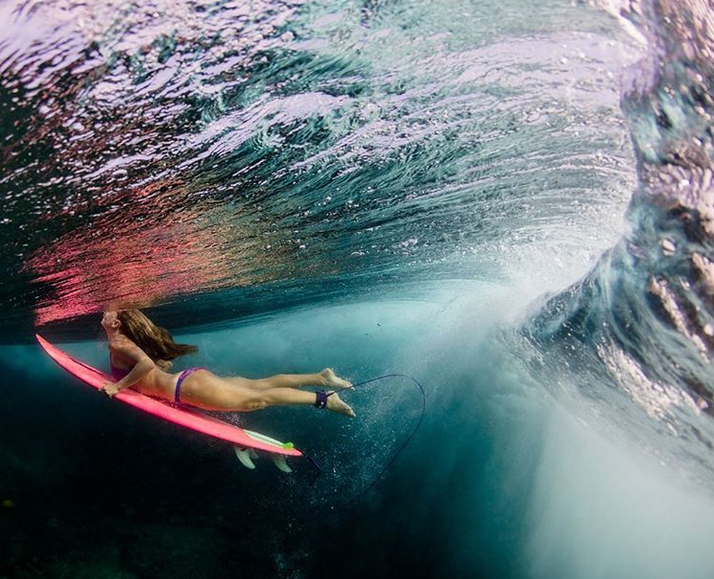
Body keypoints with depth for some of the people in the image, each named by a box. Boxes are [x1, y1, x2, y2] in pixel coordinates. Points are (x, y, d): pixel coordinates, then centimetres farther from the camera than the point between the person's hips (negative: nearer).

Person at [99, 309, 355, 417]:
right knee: (261, 384, 9)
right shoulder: (129, 341, 19)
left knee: (259, 398, -6)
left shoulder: (118, 343, -9)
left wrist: (119, 385, -17)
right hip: (188, 378, 9)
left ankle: (323, 399, -5)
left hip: (188, 387, -9)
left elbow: (147, 364, -29)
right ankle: (320, 377, 9)